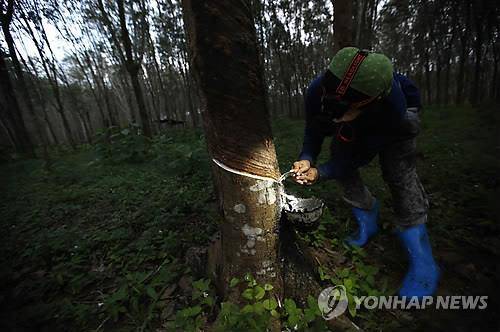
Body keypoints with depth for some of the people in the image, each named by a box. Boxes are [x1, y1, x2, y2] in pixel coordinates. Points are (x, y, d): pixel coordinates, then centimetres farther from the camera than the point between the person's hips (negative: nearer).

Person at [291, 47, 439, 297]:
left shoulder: (392, 106, -45)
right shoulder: (317, 91, -36)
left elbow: (360, 156, -32)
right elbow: (313, 131, -19)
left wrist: (320, 173, -39)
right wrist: (307, 159, -37)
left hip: (398, 116, -4)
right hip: (356, 128, 4)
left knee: (399, 175, -19)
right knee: (343, 169, -9)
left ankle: (422, 264, -6)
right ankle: (368, 224, 14)